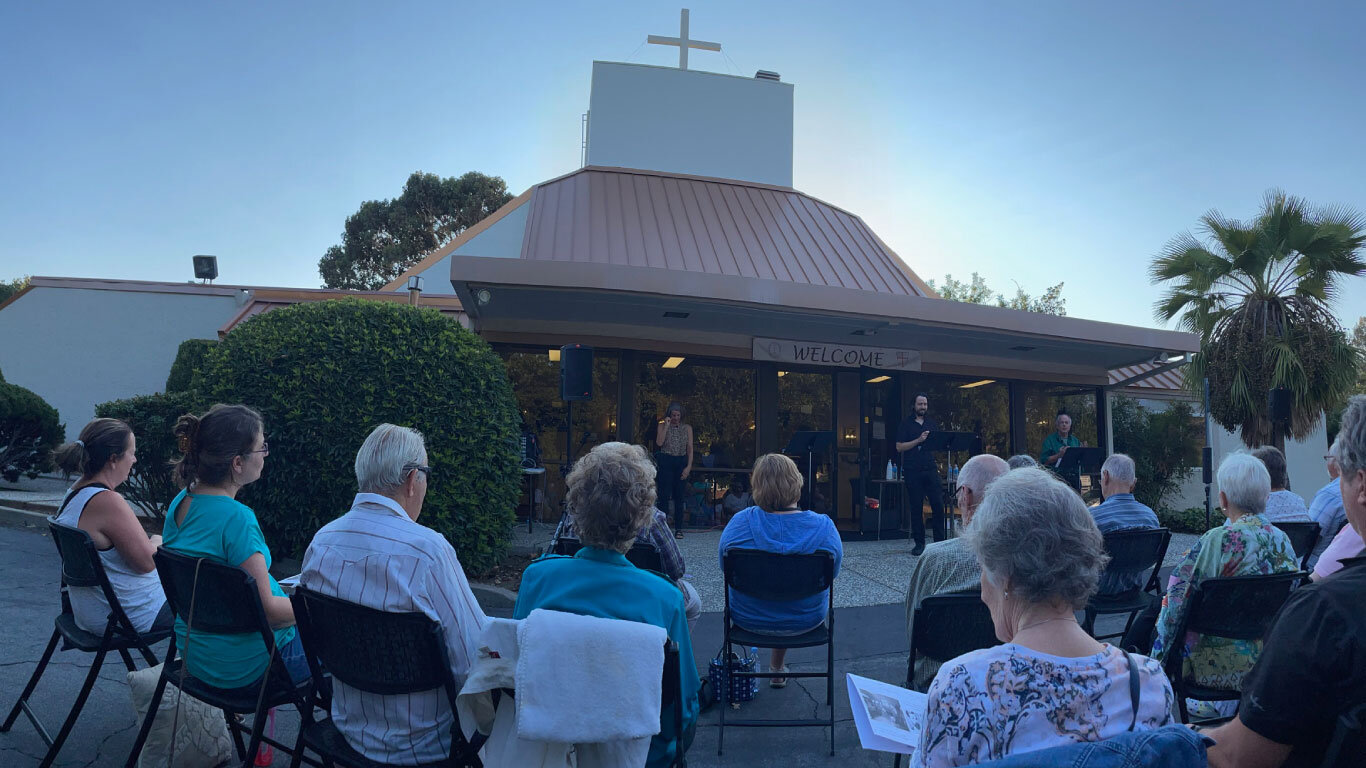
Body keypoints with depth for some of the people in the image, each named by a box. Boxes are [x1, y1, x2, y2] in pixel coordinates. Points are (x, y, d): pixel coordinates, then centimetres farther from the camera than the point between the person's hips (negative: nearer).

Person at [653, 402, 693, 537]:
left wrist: (688, 466, -3)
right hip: (665, 462, -2)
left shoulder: (687, 428, 10)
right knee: (664, 495, -6)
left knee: (679, 496, 3)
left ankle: (678, 528, 7)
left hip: (681, 463, 2)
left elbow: (690, 449, 7)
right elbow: (659, 443, -10)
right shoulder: (662, 426, 5)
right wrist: (666, 426, -11)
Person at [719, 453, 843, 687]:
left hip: (748, 619, 0)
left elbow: (725, 568, -6)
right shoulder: (824, 527, -20)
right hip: (806, 621, 0)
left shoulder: (739, 523, -21)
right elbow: (833, 573, -5)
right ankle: (777, 668, 49)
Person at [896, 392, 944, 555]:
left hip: (930, 469, 3)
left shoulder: (933, 424, 15)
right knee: (916, 507, 1)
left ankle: (940, 541, 5)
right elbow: (899, 447, -3)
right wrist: (918, 440, -13)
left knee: (938, 504, -4)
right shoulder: (907, 424, 4)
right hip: (912, 471, -3)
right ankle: (919, 543, 9)